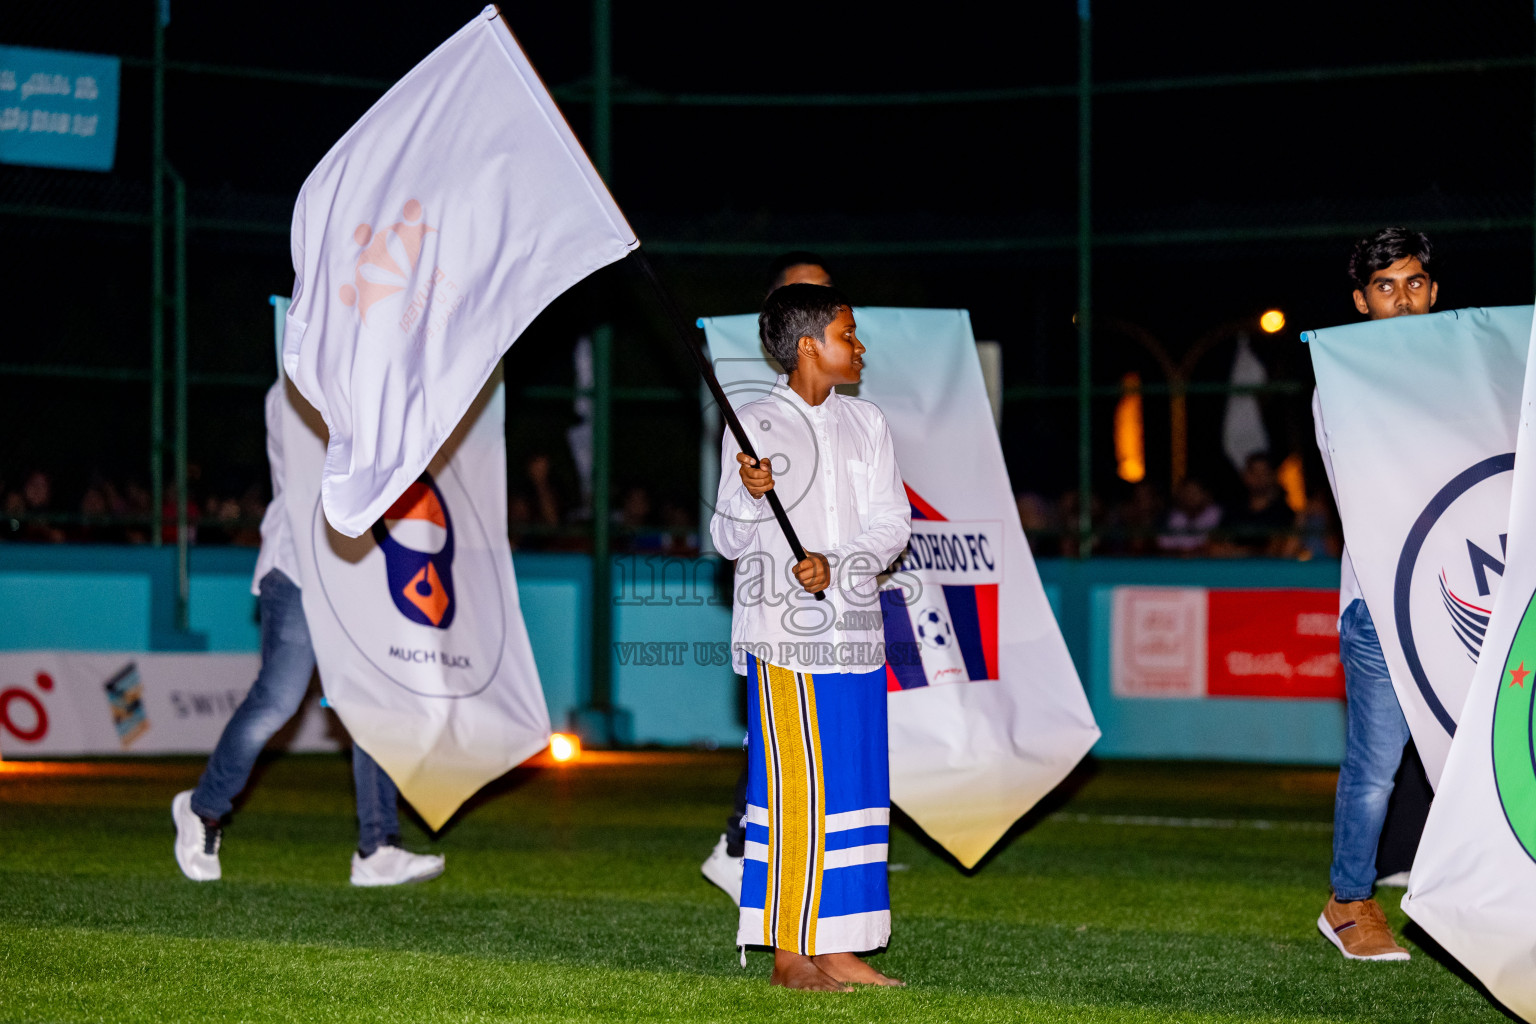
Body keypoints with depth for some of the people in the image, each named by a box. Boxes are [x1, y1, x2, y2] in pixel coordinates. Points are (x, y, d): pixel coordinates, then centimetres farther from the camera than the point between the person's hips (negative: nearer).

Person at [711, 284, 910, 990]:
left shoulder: (866, 424, 12)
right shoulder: (754, 426, -1)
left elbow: (892, 525, 6)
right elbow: (729, 541, -1)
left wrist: (837, 565, -11)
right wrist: (749, 494, -21)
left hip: (853, 629, 5)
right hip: (783, 632, -5)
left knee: (855, 785, 5)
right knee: (794, 786, -8)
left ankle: (839, 948, 11)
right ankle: (788, 952, -3)